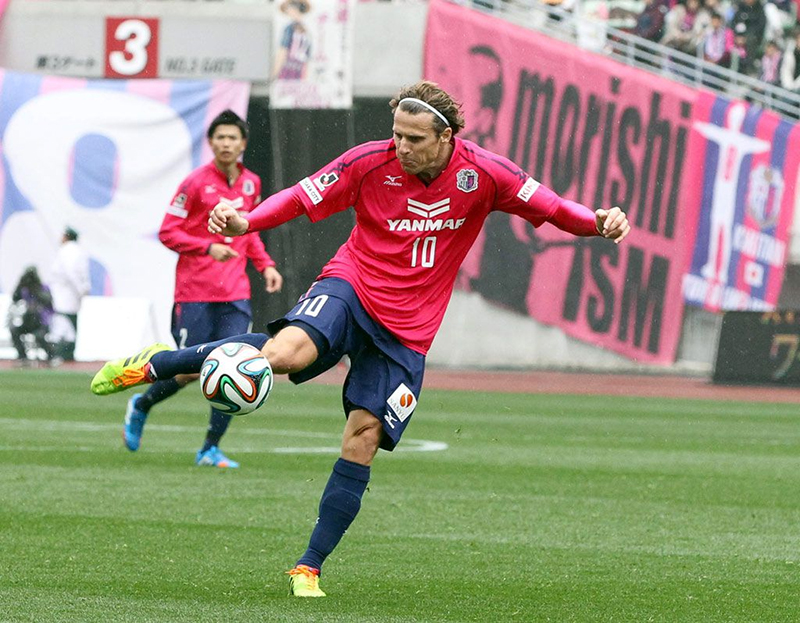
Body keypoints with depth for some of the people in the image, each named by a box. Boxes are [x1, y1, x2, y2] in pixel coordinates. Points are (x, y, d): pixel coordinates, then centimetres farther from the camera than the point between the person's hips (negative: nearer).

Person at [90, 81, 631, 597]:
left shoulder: (482, 173, -6)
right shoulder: (371, 163, -8)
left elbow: (551, 209, -2)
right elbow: (301, 199, -4)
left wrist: (599, 223, -22)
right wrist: (244, 223, -21)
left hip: (407, 331, 2)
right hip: (353, 286, -2)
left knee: (362, 441, -6)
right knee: (284, 352, -32)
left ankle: (309, 568, 5)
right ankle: (150, 366, -13)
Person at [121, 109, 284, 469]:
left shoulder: (251, 183, 10)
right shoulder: (196, 183, -7)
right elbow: (168, 233, -7)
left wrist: (265, 265, 9)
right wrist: (208, 247, -20)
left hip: (235, 294, 4)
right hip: (195, 293, -4)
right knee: (191, 370, -3)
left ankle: (211, 449, 2)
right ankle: (141, 406, 27)